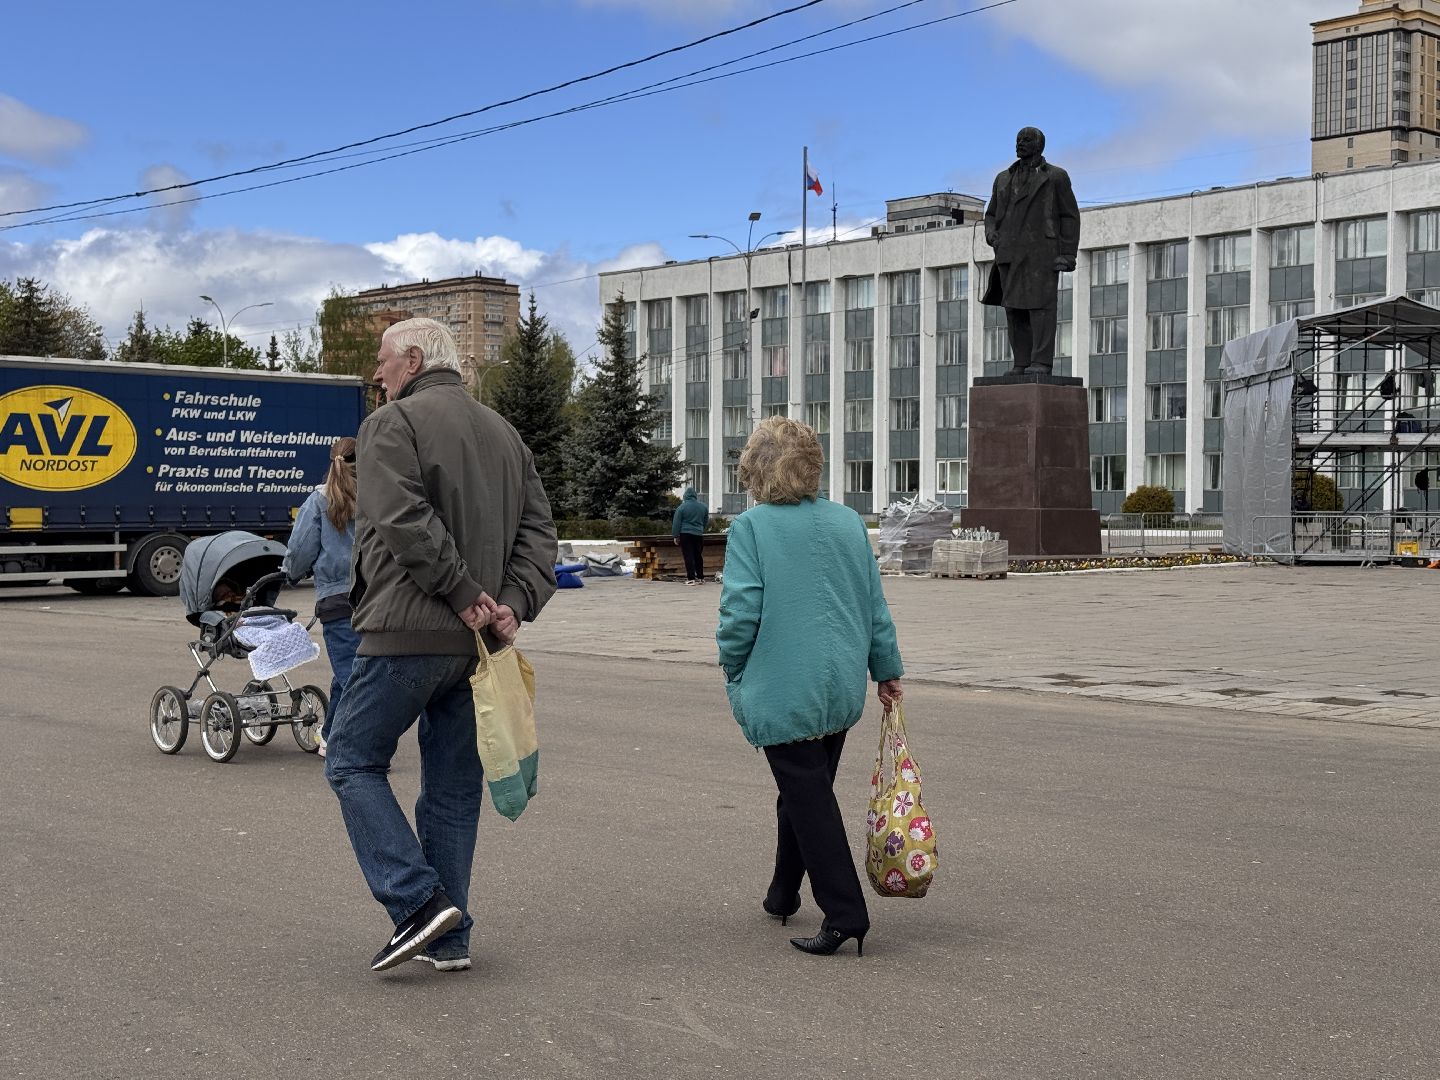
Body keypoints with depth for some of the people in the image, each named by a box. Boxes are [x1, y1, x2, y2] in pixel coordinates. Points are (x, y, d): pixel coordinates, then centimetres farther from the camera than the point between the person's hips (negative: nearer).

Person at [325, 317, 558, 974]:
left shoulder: (392, 424, -5)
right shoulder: (502, 432, 19)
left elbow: (405, 523, -19)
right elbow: (538, 529, 10)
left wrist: (463, 593, -16)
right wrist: (513, 603, -1)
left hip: (409, 631, -7)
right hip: (478, 643, 7)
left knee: (353, 762, 5)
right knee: (454, 783, 12)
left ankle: (419, 902, -7)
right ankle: (450, 939, 15)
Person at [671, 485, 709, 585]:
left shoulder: (682, 507, -7)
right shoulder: (703, 507, 5)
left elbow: (676, 523, -6)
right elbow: (706, 521, 17)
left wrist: (676, 536, -1)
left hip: (685, 534, -4)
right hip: (699, 535, 4)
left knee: (688, 556, -4)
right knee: (698, 556, 14)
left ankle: (691, 578, -9)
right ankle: (700, 577, 20)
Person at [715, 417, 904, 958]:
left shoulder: (750, 528, -10)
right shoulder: (848, 522, 5)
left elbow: (740, 612, -14)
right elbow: (875, 603, 9)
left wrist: (733, 671, 1)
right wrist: (887, 669, 18)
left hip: (782, 689, -6)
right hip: (842, 686, 6)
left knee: (808, 798, -2)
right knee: (808, 792, 19)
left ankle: (845, 914, -7)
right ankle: (783, 894, 34)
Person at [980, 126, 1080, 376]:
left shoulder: (1056, 177, 4)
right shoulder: (1004, 179, 17)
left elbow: (1070, 216, 0)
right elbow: (992, 214, 22)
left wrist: (1068, 254, -10)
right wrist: (991, 235, -1)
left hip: (1042, 251, -5)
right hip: (1010, 253, 5)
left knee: (1041, 304, -11)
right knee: (1015, 308, 0)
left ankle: (1042, 363, -13)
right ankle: (1023, 364, 2)